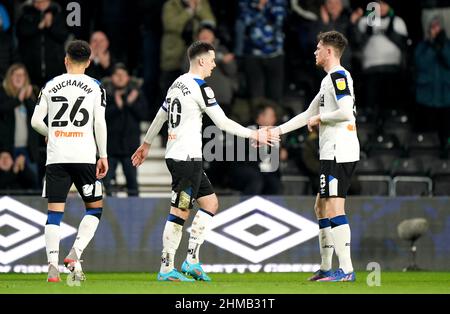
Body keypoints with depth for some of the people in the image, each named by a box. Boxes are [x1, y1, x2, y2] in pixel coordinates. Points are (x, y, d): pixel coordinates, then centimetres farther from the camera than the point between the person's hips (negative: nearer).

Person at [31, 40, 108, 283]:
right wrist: (103, 156, 4)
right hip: (84, 155, -2)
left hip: (56, 156, 2)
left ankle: (52, 265, -10)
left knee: (55, 211, 2)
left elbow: (36, 121, 5)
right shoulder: (94, 87, 2)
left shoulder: (51, 86, 7)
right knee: (95, 208, 12)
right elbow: (100, 123, -3)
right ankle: (75, 253, -7)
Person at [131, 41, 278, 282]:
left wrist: (146, 144, 33)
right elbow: (222, 123, -13)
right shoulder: (199, 87, -13)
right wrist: (254, 135, -5)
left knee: (210, 203, 14)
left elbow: (160, 116, 22)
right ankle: (167, 269, -4)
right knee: (180, 212, -7)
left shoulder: (178, 84, 14)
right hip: (187, 158, -10)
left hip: (175, 155, 10)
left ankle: (192, 260, 10)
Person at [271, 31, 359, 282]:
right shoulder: (329, 80, 22)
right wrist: (277, 131, 25)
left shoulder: (339, 76, -10)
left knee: (334, 208, -14)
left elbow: (346, 112, -23)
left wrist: (319, 118, -8)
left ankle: (346, 269, -17)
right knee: (322, 207, 14)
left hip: (340, 153, -11)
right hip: (332, 154, 11)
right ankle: (326, 268, 19)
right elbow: (308, 115, 28)